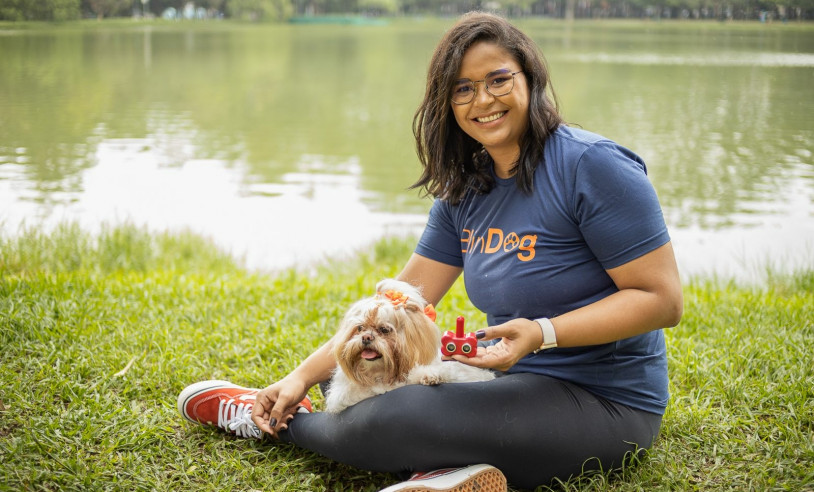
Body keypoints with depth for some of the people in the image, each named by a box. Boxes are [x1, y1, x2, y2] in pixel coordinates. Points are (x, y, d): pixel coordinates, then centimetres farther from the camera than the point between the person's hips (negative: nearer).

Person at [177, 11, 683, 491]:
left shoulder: (592, 165, -17)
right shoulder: (465, 190, 6)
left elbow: (663, 299, -18)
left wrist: (541, 334, -30)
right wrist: (303, 376, -3)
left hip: (602, 402, -8)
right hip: (516, 382, 9)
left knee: (389, 422, -25)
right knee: (348, 375, 12)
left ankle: (271, 425, 6)